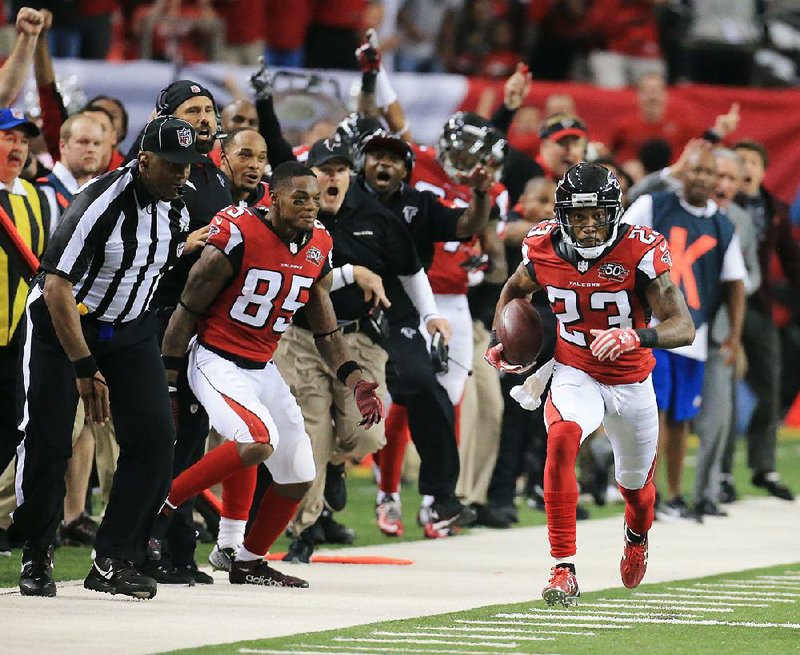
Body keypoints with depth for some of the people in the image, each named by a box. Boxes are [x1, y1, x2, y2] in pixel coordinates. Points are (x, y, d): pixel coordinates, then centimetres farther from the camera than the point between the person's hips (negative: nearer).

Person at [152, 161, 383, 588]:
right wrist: (164, 378, -12)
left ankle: (249, 563, 28)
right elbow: (188, 310, -12)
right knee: (259, 441, -31)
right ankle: (156, 508, -20)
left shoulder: (318, 248, 3)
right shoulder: (238, 236, -18)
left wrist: (354, 382, -1)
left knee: (298, 477, 8)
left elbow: (326, 331, 12)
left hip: (263, 370, 8)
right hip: (217, 361, -8)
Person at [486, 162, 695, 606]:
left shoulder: (639, 252, -23)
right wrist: (499, 340, -5)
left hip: (631, 382, 0)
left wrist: (634, 337, -47)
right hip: (575, 374, 0)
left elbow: (683, 327, -28)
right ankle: (564, 570, -31)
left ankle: (637, 536, 60)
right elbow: (514, 291, 12)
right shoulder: (543, 251, -13)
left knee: (636, 486, 19)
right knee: (562, 437, -33)